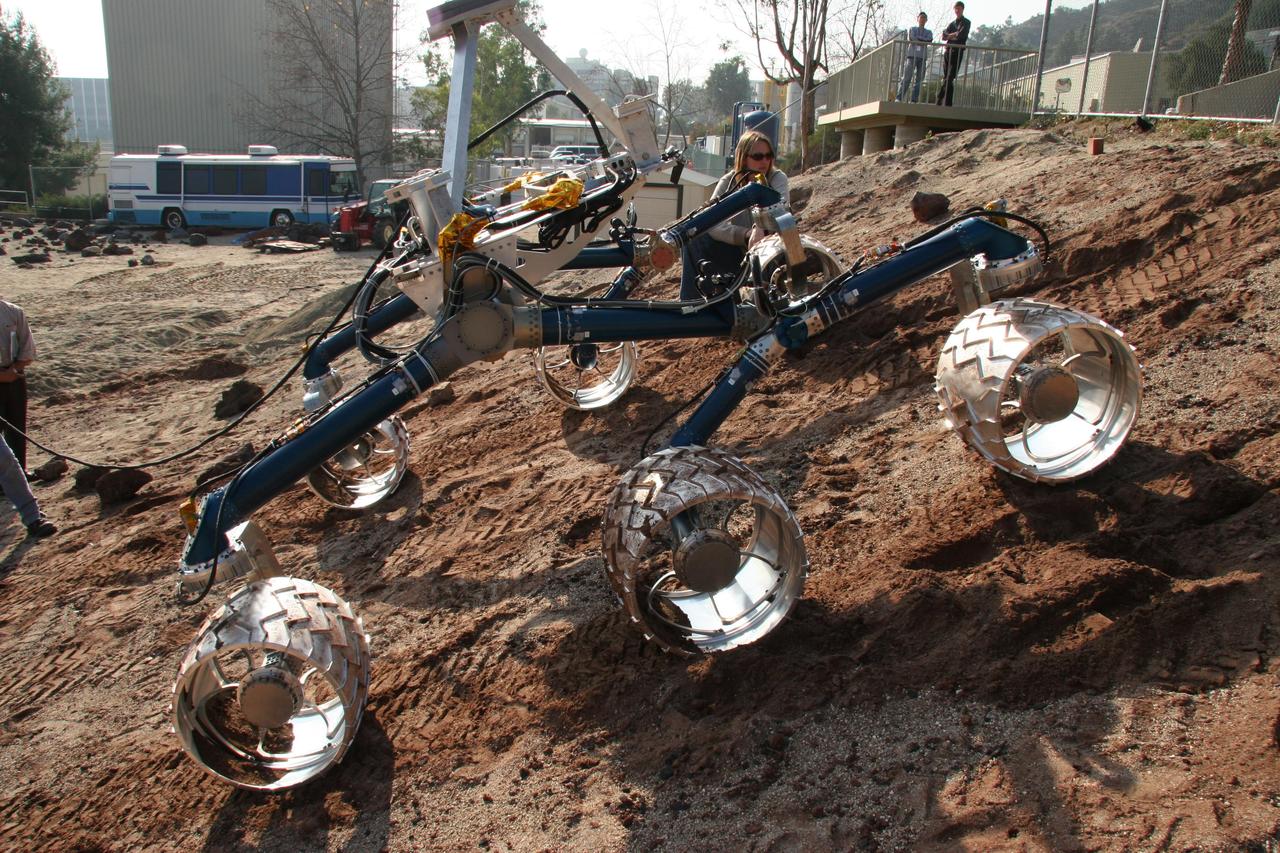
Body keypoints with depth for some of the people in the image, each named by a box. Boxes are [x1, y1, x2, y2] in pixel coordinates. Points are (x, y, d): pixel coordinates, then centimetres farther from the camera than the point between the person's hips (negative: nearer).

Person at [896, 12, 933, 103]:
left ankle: (914, 100, -6)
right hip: (912, 56, -3)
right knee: (906, 78, -11)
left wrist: (918, 38, -6)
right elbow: (912, 39, -5)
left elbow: (929, 40, -2)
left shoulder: (929, 32, 19)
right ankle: (899, 98, -14)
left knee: (919, 80, -5)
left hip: (922, 58, 3)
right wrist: (923, 41, -4)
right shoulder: (912, 29, 15)